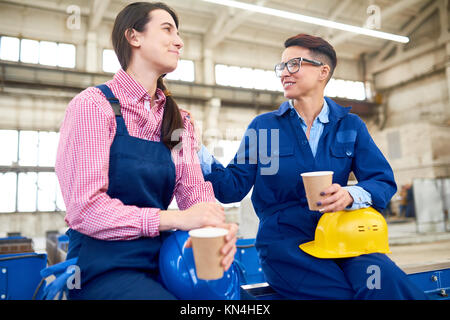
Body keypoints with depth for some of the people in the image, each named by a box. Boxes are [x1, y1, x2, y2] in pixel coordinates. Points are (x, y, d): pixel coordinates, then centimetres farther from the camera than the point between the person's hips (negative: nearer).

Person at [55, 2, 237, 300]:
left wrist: (217, 227, -19)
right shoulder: (93, 105, -8)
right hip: (104, 267, -5)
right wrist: (175, 218, -26)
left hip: (160, 263, 5)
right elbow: (84, 208, -17)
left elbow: (194, 190, 2)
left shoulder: (180, 121, 10)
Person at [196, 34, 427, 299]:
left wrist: (352, 195, -19)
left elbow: (384, 181, 2)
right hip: (284, 241, -2)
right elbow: (233, 188, 0)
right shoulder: (263, 126, 5)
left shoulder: (350, 126, 9)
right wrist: (198, 150, -13)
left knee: (381, 280, -29)